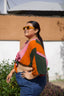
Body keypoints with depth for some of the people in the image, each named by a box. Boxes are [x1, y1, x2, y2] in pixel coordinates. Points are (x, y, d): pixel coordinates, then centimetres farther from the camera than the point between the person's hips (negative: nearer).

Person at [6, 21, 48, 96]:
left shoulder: (34, 43, -20)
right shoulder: (28, 42, 11)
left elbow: (41, 63, -32)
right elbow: (21, 61, 23)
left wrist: (31, 76, -22)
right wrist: (12, 71, 20)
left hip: (31, 83, -10)